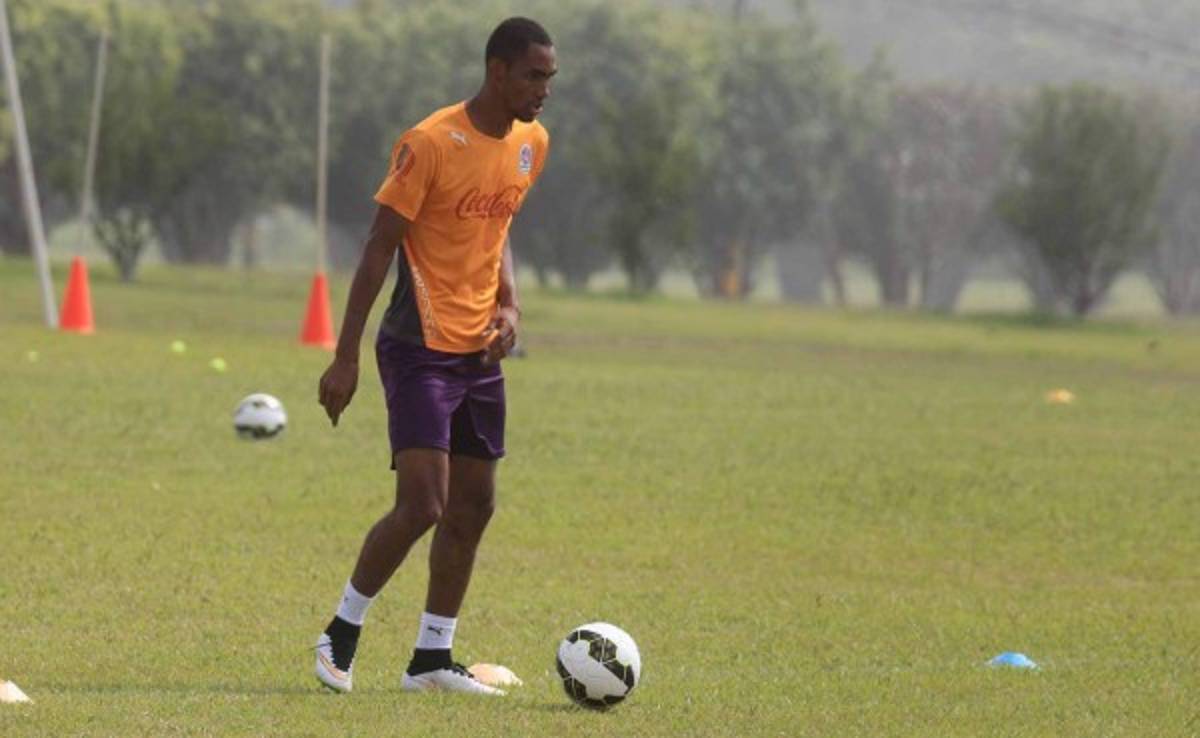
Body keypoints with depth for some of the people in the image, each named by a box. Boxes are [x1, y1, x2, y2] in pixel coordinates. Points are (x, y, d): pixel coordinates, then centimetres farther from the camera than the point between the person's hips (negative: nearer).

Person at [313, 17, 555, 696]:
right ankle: (341, 633, 2)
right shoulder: (431, 143, -16)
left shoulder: (532, 144, 7)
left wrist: (510, 305, 4)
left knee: (474, 506, 9)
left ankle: (433, 659, 18)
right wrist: (346, 358, -16)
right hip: (421, 350, -8)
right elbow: (379, 249, -14)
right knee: (423, 505, -15)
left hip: (481, 353, 8)